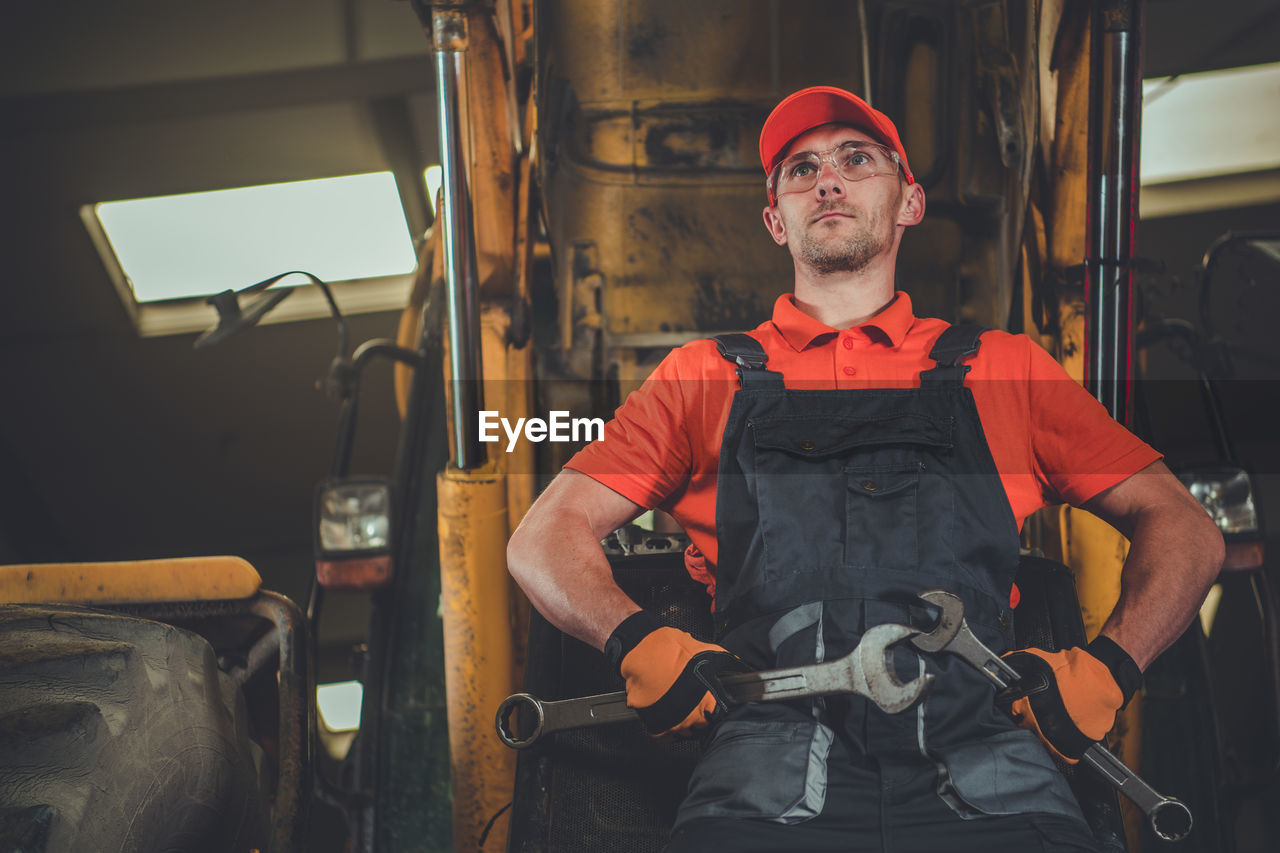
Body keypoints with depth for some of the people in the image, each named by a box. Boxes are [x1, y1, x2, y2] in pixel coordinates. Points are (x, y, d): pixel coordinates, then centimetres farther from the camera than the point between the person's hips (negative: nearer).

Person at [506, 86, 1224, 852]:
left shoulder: (1006, 369, 20)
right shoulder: (706, 378, 19)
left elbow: (1185, 528, 19)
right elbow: (545, 540, 13)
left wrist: (1110, 665, 1)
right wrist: (641, 644, -7)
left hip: (988, 782, 1)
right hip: (774, 782, 0)